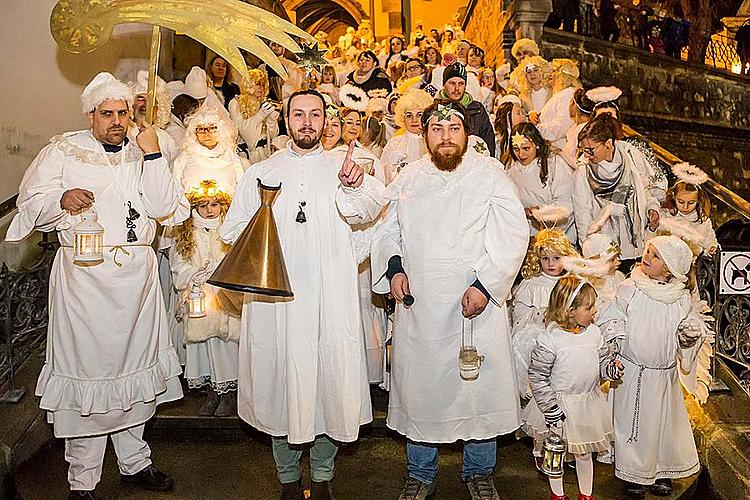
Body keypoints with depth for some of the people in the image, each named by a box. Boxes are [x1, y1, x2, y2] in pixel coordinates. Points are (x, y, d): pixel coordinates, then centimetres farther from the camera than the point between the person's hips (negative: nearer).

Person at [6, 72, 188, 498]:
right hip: (84, 274, -3)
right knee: (86, 368, -1)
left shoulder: (142, 153, 11)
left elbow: (163, 207, -2)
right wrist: (63, 200, -18)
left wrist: (152, 154, -8)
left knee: (136, 364, 10)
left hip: (137, 272, 3)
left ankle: (134, 461, 26)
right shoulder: (63, 150, 6)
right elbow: (30, 203, 2)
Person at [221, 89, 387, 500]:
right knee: (281, 385, 7)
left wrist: (356, 186, -36)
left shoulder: (343, 167, 7)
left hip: (331, 297, -1)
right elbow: (232, 230, 15)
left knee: (330, 381, 3)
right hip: (277, 296, 1)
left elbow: (365, 211, -14)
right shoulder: (260, 173, 13)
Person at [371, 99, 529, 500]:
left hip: (476, 303, -2)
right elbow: (388, 230, 17)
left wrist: (485, 285, -17)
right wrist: (394, 267, -1)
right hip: (418, 305, 3)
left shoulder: (490, 174, -2)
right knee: (418, 387, 11)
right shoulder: (408, 178, 10)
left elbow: (513, 234, -7)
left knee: (480, 388, 7)